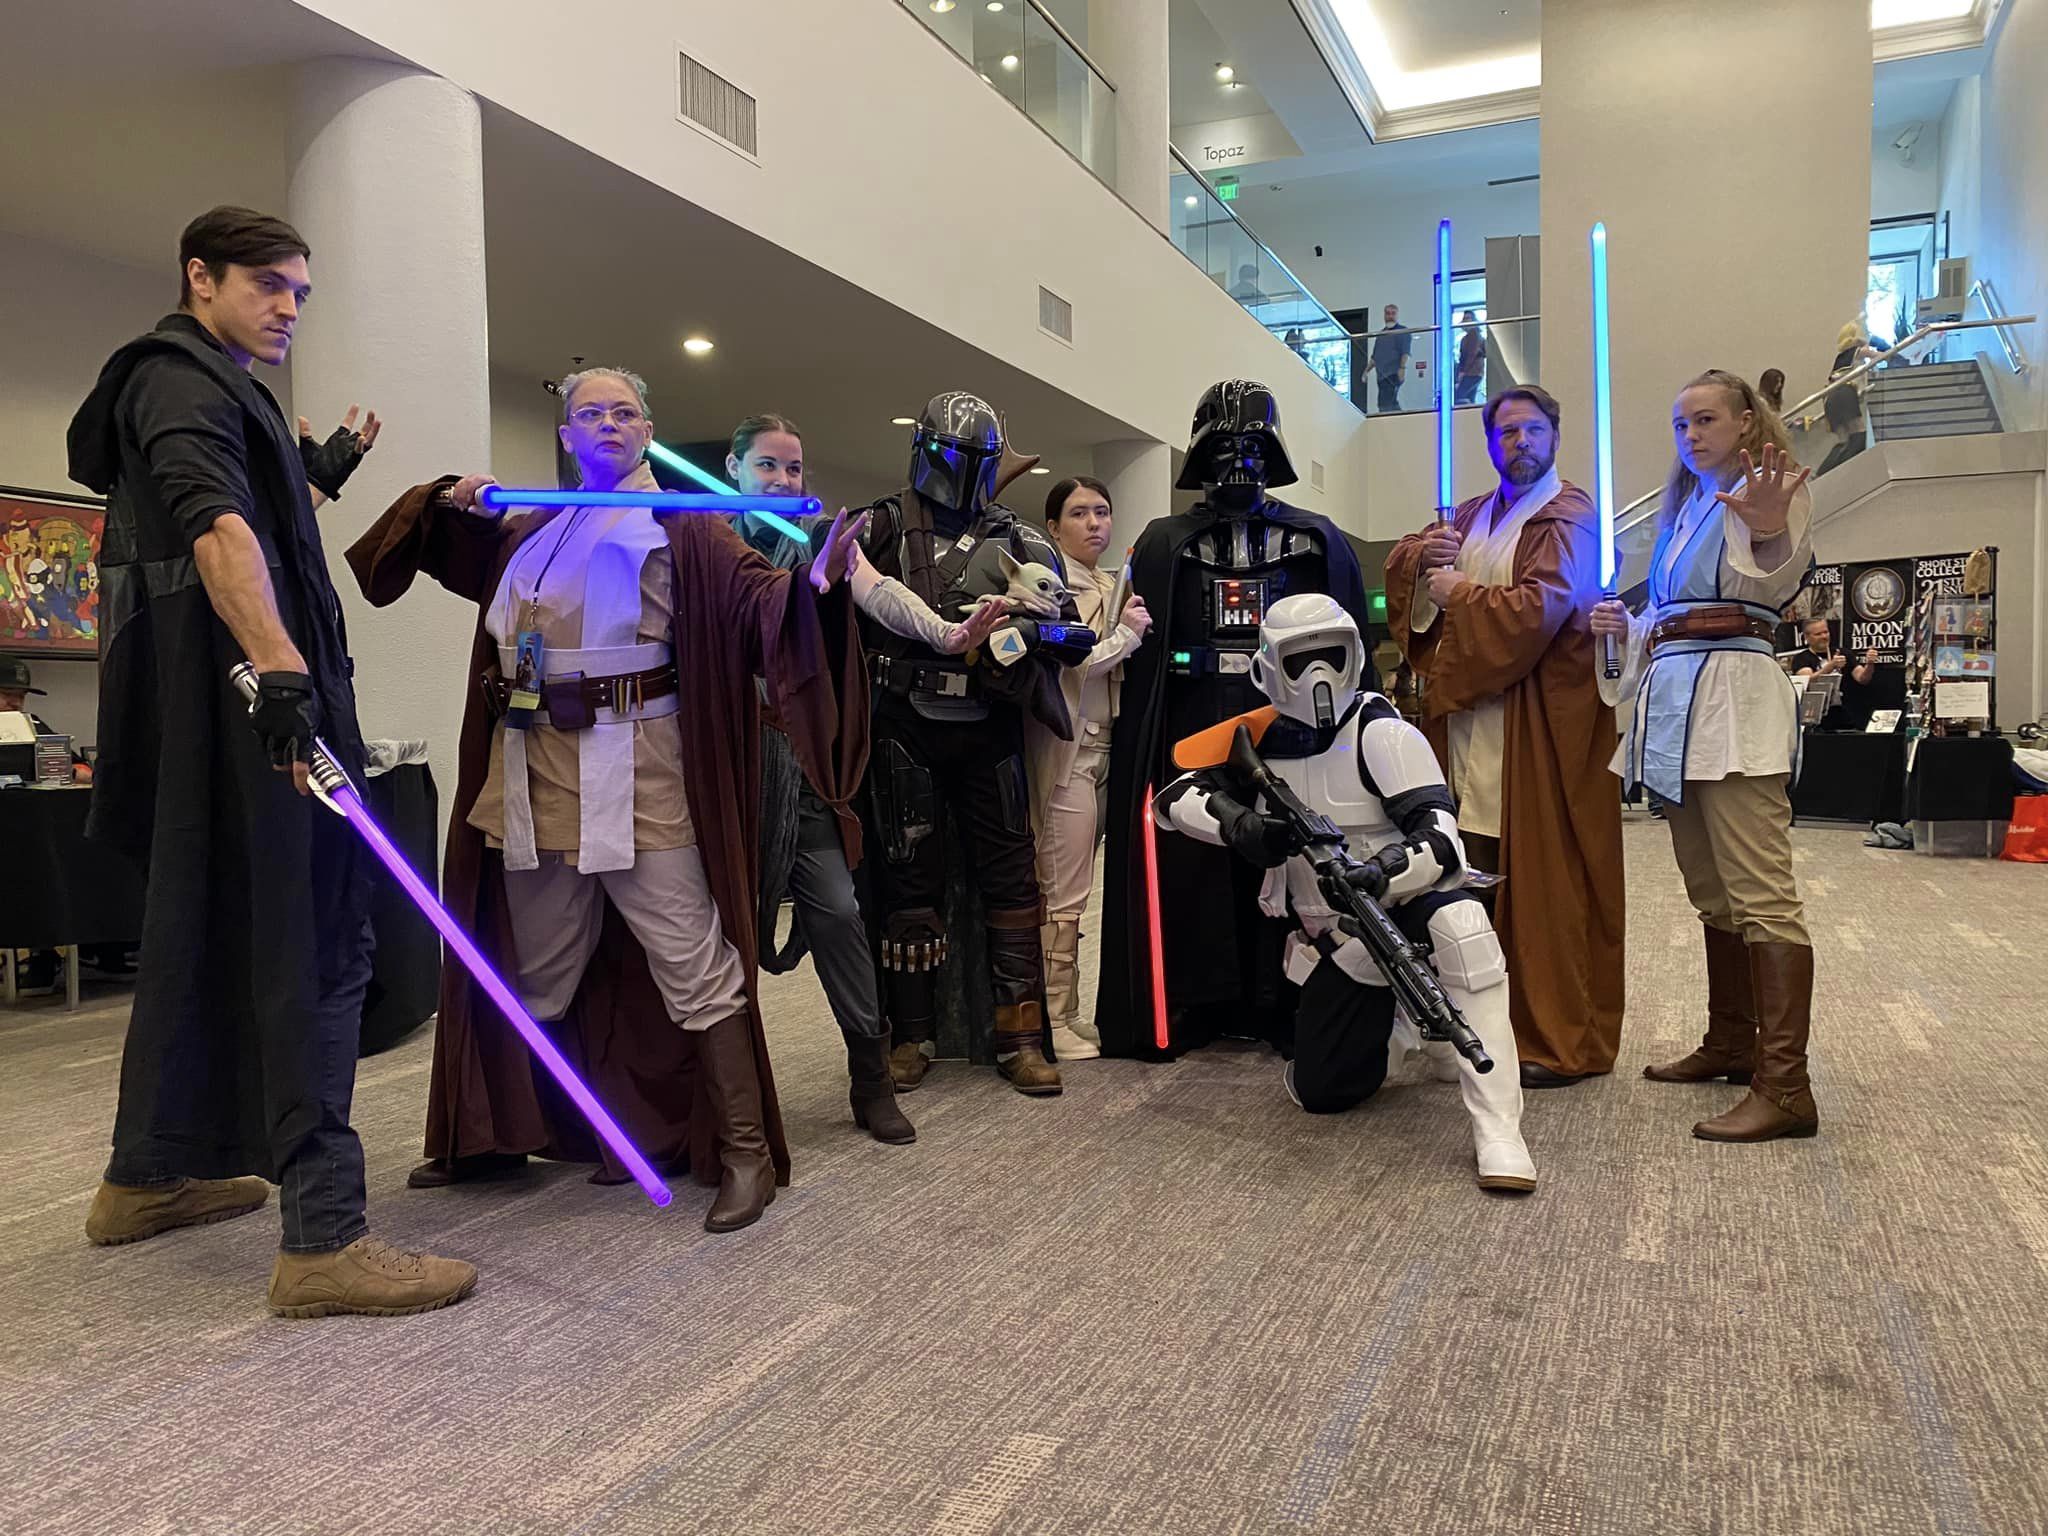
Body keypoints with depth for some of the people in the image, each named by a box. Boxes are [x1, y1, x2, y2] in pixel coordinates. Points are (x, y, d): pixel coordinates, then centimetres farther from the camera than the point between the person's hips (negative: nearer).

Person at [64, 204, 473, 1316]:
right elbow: (214, 522, -25)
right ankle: (323, 1238, -14)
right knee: (313, 950, -14)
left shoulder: (209, 385, 27)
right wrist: (277, 666, -38)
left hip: (222, 696, 11)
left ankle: (149, 1177, 29)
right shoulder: (181, 377, -6)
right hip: (239, 693, -11)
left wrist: (311, 478, 32)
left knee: (204, 935, 17)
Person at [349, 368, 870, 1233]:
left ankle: (744, 1151, 2)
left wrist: (814, 581, -31)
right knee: (534, 975, 19)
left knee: (694, 970, -6)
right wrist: (451, 503, 14)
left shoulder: (679, 524, 3)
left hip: (638, 772, -6)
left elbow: (756, 598, -11)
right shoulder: (530, 530, 19)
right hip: (534, 770, 6)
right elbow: (446, 548, 34)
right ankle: (497, 1135, 36)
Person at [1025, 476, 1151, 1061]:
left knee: (1073, 887, 11)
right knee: (1064, 892, -5)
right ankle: (1055, 1019, 4)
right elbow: (1078, 660, -15)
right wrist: (1128, 631, -3)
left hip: (1102, 746, 7)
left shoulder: (1111, 587, 18)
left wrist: (1133, 628, 5)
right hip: (1065, 749, -7)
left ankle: (1067, 1009, 18)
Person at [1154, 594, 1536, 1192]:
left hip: (1405, 903, -4)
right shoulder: (1262, 737, -3)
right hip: (1331, 937, 5)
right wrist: (1237, 824, -24)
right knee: (1318, 1092, 2)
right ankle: (1394, 1027, 35)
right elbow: (1174, 797, -4)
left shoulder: (1381, 732, -17)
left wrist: (1384, 874, -48)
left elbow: (1441, 840, -26)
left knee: (1460, 927, -40)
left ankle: (1497, 1129, -34)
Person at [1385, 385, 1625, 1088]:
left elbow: (1537, 609, -16)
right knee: (1479, 878, 3)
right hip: (1468, 718, 6)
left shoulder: (1568, 516, -3)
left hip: (1538, 726, -6)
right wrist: (1423, 552, 1)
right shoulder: (1471, 516, 21)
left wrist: (1457, 592, -5)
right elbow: (1402, 564, 23)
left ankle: (1563, 1039, 3)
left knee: (1543, 882, -6)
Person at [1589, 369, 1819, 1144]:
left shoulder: (1764, 492, 0)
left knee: (1759, 895, -13)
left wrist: (1771, 534, -40)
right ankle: (1731, 1042, 28)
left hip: (1731, 696, -9)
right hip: (1675, 700, 9)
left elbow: (1777, 583, -20)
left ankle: (1784, 1087, -13)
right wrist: (1626, 628, 10)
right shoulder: (1685, 510, 23)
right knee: (1711, 892, 16)